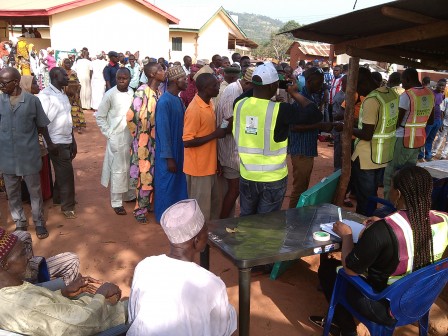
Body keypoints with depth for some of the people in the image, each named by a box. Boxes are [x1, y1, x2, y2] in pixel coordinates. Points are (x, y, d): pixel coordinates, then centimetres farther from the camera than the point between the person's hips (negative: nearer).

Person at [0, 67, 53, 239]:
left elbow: (41, 125, 1)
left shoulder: (32, 100, -10)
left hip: (29, 154, -3)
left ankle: (39, 222, 28)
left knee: (34, 191, 11)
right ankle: (20, 223, 32)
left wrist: (49, 143, 12)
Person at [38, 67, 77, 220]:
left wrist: (73, 141, 16)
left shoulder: (63, 95, 11)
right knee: (66, 174, -2)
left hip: (66, 140, 8)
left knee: (62, 172, 18)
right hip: (56, 142, -8)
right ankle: (67, 206, 12)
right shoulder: (45, 95, -15)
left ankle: (58, 198, 35)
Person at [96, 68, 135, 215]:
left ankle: (129, 195, 33)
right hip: (117, 137, -5)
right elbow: (99, 117, -4)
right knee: (118, 169, 2)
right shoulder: (110, 95, -11)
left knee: (131, 167, 15)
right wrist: (109, 133, -8)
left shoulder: (133, 93, 1)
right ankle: (116, 202, 14)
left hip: (132, 136, 5)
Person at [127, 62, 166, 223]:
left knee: (152, 175, 16)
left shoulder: (159, 92, 5)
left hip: (156, 140, 7)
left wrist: (159, 137, 6)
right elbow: (130, 116, -19)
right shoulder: (142, 92, -18)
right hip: (144, 141, -7)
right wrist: (137, 135, -6)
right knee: (144, 176, 2)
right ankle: (140, 210, 18)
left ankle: (147, 204, 34)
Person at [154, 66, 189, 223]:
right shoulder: (164, 102, -21)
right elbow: (163, 131, -22)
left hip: (179, 150, 8)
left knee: (178, 183, 18)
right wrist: (169, 158, -20)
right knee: (166, 184, 6)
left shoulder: (178, 99, 5)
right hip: (168, 153, -8)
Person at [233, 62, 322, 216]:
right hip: (273, 178, -4)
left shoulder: (239, 105, -7)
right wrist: (295, 93, -6)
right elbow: (315, 115, -16)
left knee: (246, 219, 23)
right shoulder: (280, 110, -20)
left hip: (247, 176, 4)